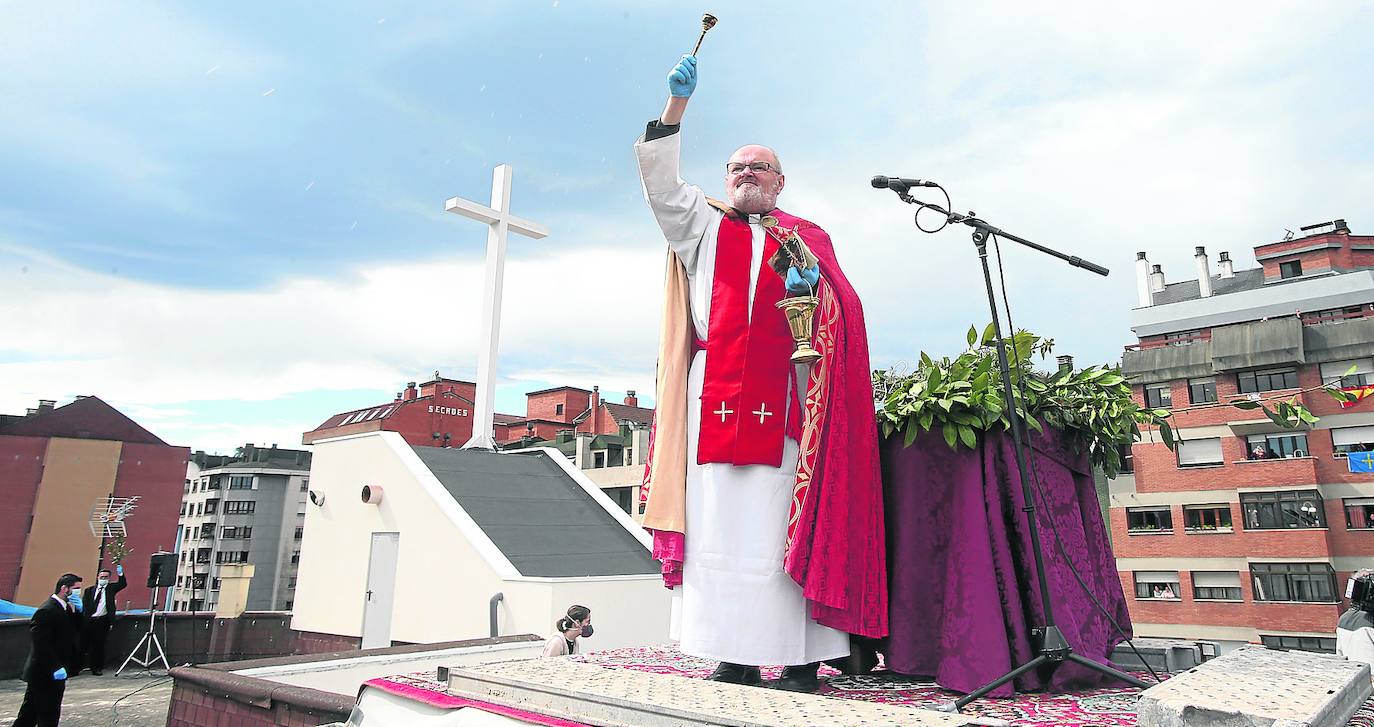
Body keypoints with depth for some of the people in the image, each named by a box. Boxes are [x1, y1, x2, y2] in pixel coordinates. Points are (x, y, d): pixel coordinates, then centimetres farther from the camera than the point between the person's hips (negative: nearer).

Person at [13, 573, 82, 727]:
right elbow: (41, 644, -25)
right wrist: (56, 668, -24)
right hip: (47, 674, -9)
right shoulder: (47, 611, -21)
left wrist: (75, 610, -6)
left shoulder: (65, 609, 9)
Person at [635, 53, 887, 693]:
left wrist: (813, 286, -8)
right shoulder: (703, 224, 22)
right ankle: (736, 658, -1)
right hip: (715, 389, 1)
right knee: (720, 521, -5)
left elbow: (842, 310, 13)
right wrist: (675, 104, 0)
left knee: (784, 520, -6)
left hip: (783, 394, 0)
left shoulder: (806, 238, 22)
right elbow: (660, 182, 9)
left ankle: (800, 658, -2)